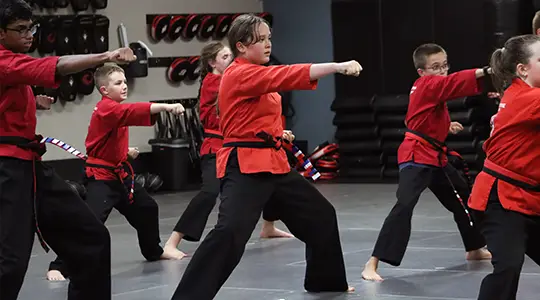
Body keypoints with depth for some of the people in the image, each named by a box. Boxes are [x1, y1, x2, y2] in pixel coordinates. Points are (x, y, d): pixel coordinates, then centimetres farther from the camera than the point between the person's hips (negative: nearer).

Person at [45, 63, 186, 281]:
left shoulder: (115, 109, 11)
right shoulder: (106, 109, -20)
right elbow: (134, 112, -39)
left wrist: (125, 153, 12)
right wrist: (166, 106, -48)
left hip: (120, 173, 10)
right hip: (101, 176, -10)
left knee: (147, 209, 22)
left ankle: (153, 251, 44)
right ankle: (58, 267, -19)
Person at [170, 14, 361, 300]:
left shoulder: (256, 76, 17)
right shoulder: (239, 74, -13)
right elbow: (288, 75, -26)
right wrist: (338, 66, -32)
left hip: (273, 163, 10)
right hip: (245, 165, -10)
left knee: (320, 216, 19)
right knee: (230, 232, -27)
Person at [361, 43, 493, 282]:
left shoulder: (431, 87, 14)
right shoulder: (427, 84, -13)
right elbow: (455, 82, -31)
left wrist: (445, 127, 11)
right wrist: (485, 71, -42)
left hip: (434, 155, 11)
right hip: (416, 155, -11)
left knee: (463, 196, 22)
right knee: (405, 204, -24)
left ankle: (474, 249, 42)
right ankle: (372, 264, -28)